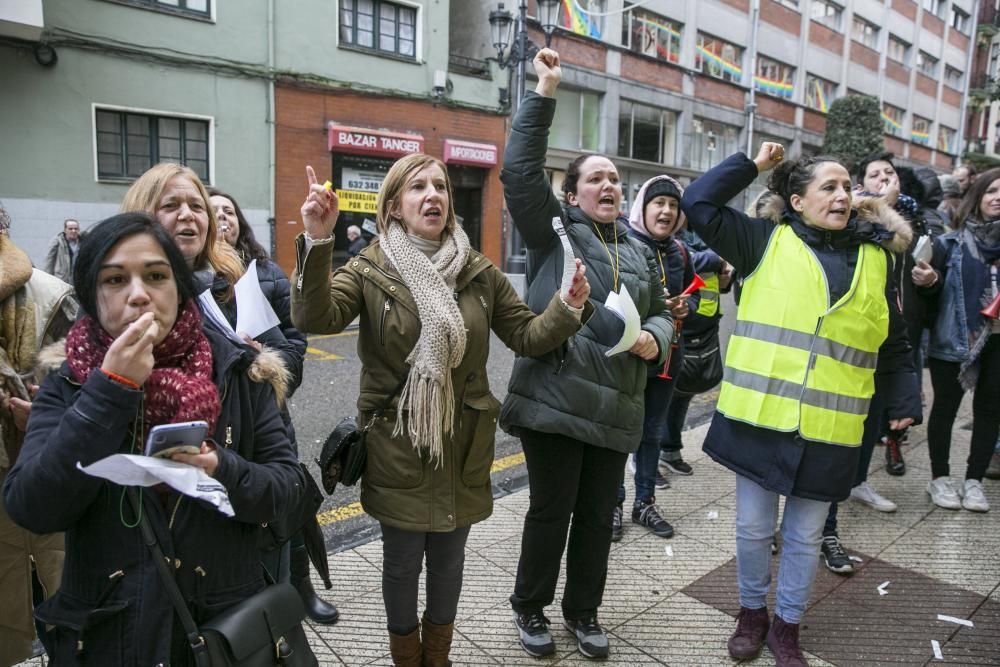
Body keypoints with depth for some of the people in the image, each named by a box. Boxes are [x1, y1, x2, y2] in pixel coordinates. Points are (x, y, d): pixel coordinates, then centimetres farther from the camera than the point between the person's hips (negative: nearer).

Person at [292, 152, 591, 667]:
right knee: (402, 562, 13)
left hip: (462, 447, 3)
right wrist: (317, 242, -36)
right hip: (397, 447, -3)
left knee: (449, 559, 19)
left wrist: (567, 307, -16)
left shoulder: (479, 272, 1)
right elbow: (315, 319, -23)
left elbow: (527, 336, 3)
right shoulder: (370, 270, -7)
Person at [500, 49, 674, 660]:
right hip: (554, 400, -5)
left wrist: (654, 339, -5)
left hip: (615, 406, 5)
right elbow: (520, 170, -12)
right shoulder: (553, 231, 0)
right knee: (551, 509, 7)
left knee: (598, 514, 15)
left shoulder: (639, 252, 16)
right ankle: (531, 607, 31)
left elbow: (662, 315, 19)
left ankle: (583, 610, 36)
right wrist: (545, 94, -13)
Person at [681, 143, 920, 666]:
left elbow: (893, 344, 16)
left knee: (804, 536, 14)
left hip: (827, 428, 2)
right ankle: (752, 614, 35)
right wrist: (752, 164, 1)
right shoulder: (766, 241, 2)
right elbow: (698, 204, -5)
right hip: (758, 416, -2)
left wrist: (905, 402, 13)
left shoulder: (875, 258, 9)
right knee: (753, 527, 12)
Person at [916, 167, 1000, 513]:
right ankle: (939, 478, 20)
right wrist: (928, 281, -20)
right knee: (945, 406, 6)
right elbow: (934, 287, 1)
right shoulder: (951, 242, -2)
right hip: (954, 339, -2)